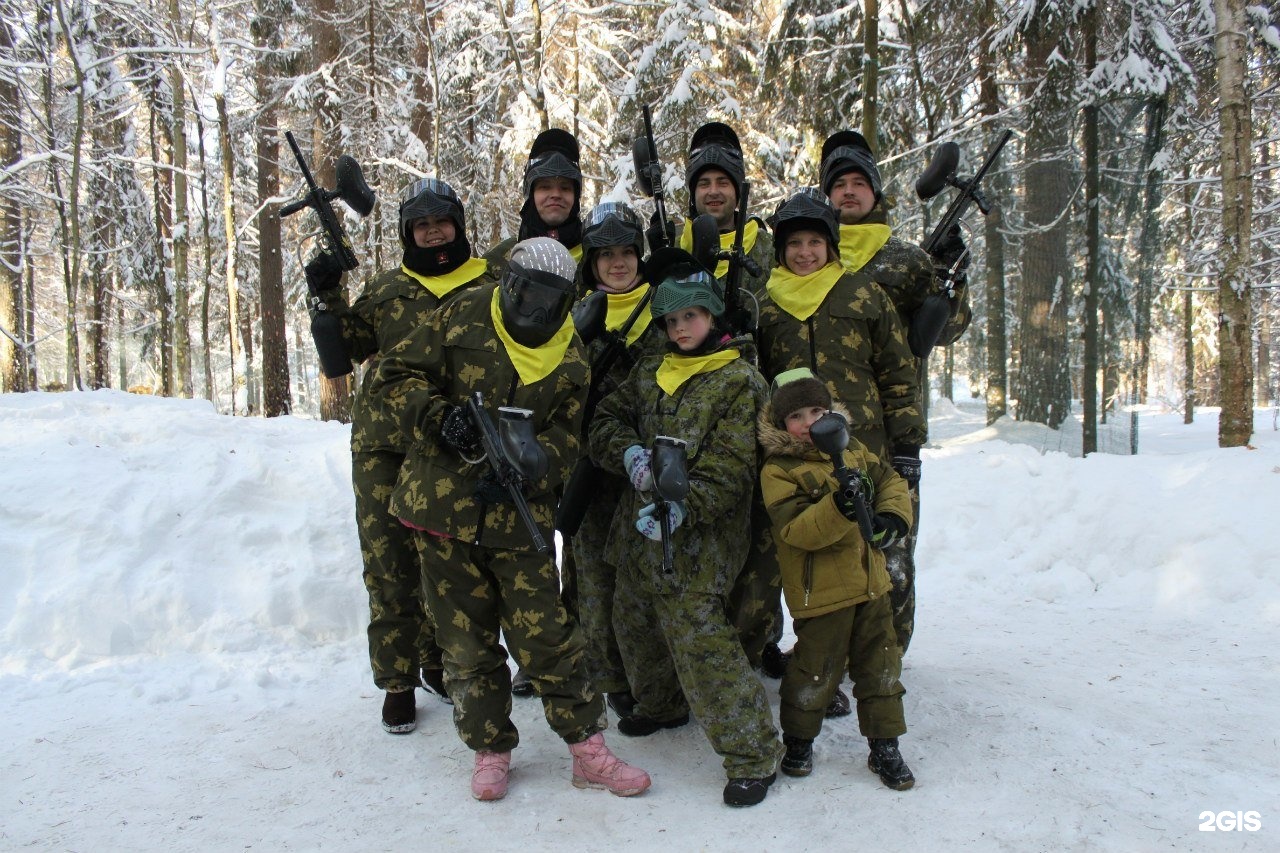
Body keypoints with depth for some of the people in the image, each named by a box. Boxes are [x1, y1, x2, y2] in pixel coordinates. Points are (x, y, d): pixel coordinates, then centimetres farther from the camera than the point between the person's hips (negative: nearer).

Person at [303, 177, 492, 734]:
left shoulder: (486, 286, 8)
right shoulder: (386, 288, 13)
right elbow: (357, 346, 8)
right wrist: (331, 300, -4)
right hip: (384, 442, 1)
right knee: (389, 561, -1)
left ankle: (439, 664, 28)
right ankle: (397, 681, 9)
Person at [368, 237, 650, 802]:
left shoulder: (571, 359, 4)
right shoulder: (464, 318, -1)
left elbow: (569, 437, 3)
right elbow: (397, 374, -1)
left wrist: (535, 461, -20)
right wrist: (442, 416, -19)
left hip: (518, 516, 0)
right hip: (443, 507, 0)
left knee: (547, 635, -3)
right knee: (467, 640, 9)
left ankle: (589, 751, 13)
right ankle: (490, 751, 26)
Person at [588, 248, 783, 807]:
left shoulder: (740, 382, -7)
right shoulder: (649, 373, 13)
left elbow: (729, 470, -14)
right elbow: (606, 421, 9)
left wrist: (679, 510, -26)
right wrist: (632, 454, -12)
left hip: (695, 540, -7)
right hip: (638, 532, 7)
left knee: (698, 638, -12)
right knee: (635, 623, 20)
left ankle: (753, 754, 1)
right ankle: (662, 705, 47)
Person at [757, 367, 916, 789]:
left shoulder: (854, 451, 8)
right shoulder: (778, 471, -13)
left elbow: (891, 481, 14)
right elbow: (796, 529, -22)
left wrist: (893, 516, -6)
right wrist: (840, 506, -35)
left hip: (871, 582, 6)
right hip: (820, 591, -6)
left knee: (880, 664, 12)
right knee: (816, 669, 4)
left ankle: (885, 746, 26)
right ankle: (798, 741, 27)